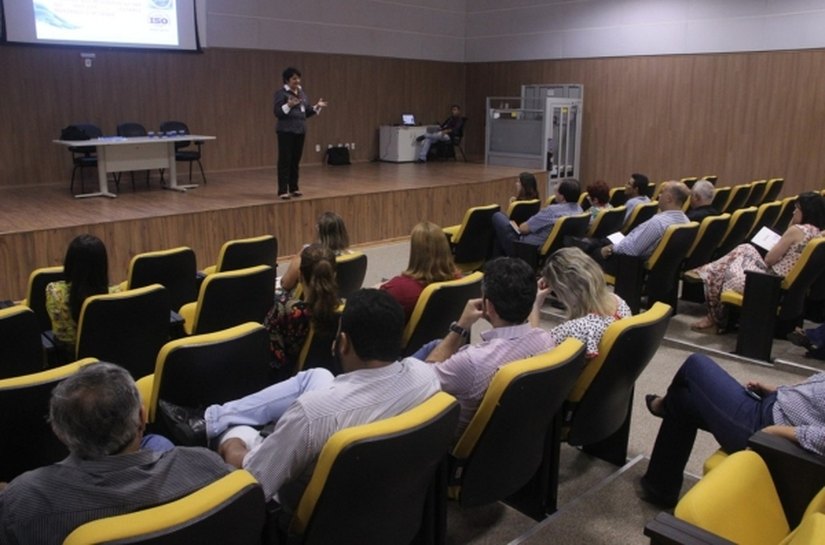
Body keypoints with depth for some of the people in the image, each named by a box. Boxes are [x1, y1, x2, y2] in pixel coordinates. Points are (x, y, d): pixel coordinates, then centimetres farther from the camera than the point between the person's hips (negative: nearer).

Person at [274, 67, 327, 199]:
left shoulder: (302, 92, 14)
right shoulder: (281, 93, -6)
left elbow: (306, 113, 17)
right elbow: (277, 113, -12)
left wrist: (317, 106, 4)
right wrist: (289, 105, -27)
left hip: (300, 130, 6)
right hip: (286, 131, -6)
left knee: (296, 160, 8)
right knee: (285, 160, -7)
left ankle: (294, 188, 15)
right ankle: (283, 190, -6)